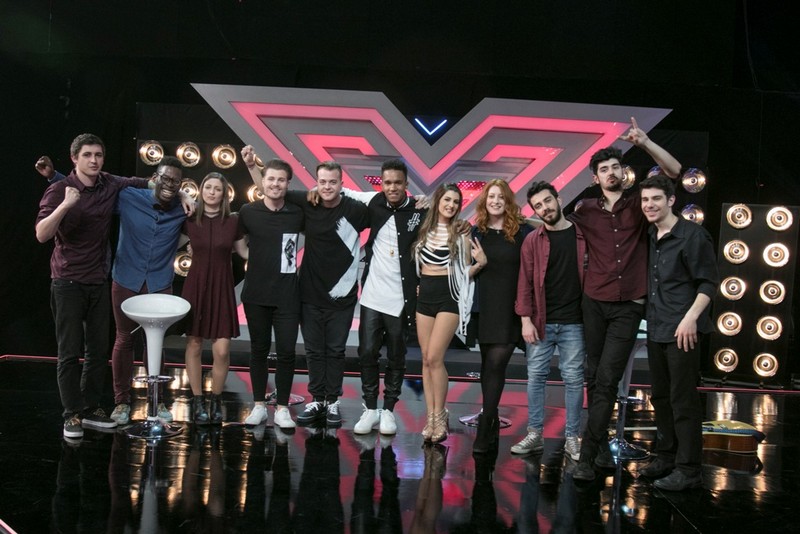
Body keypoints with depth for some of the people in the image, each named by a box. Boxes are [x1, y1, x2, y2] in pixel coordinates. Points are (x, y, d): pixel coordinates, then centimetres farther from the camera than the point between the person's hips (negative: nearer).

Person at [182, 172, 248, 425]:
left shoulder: (233, 221, -1)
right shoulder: (189, 220, 0)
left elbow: (245, 252, 9)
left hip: (222, 288, 0)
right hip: (196, 286, 1)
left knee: (222, 350, -6)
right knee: (194, 345, 4)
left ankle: (215, 401, 14)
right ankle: (197, 401, 18)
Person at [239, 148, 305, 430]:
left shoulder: (297, 214, -2)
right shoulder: (248, 211, -1)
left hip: (287, 295, 0)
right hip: (255, 294, 0)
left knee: (286, 351, -1)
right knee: (259, 349, 10)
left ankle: (282, 408, 12)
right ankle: (258, 405, 21)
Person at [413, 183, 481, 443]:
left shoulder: (460, 234, -2)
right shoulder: (423, 231, 8)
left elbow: (465, 272, 0)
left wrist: (480, 263, -17)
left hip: (448, 297, -4)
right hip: (424, 296, 4)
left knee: (435, 357, -12)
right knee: (426, 359, 4)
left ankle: (440, 416, 0)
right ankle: (430, 417, 10)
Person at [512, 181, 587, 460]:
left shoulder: (582, 236, 2)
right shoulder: (532, 240, 2)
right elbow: (525, 282, 0)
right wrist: (526, 320, -6)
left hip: (573, 322, 0)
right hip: (540, 322, 1)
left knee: (573, 379, 5)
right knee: (536, 377, 5)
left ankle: (572, 437, 15)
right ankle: (535, 434, 16)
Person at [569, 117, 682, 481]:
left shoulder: (638, 203, 4)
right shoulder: (586, 211, 6)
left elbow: (674, 171, -7)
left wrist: (644, 142, -17)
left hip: (628, 307, -2)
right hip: (594, 303, 2)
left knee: (607, 379, -9)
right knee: (594, 378, 6)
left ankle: (587, 456, -7)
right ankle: (602, 445, 21)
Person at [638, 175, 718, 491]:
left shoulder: (692, 235, -10)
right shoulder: (650, 237, 11)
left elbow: (709, 282, -11)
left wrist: (691, 317, -20)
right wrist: (650, 313, 8)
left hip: (683, 331, -7)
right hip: (656, 330, 7)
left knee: (683, 400, -4)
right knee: (661, 397, 14)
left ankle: (688, 470, 4)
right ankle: (666, 457, 27)